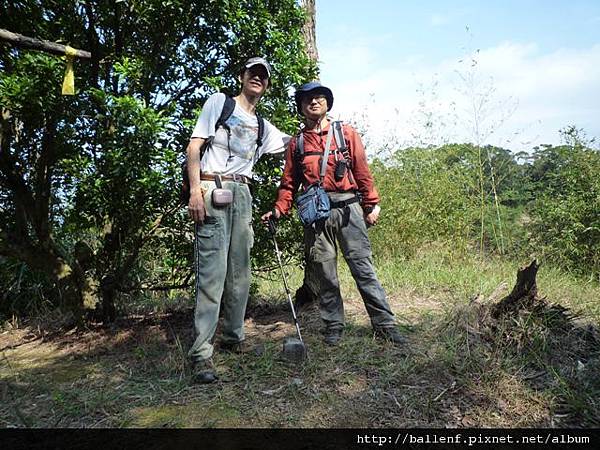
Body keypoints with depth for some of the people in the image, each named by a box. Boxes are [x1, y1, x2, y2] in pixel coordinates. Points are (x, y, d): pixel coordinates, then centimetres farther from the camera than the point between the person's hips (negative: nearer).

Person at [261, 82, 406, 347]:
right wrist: (279, 210, 3)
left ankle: (385, 325, 3)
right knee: (323, 273, 5)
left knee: (363, 267, -3)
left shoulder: (346, 133, 11)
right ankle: (333, 326, 17)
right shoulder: (296, 143, 15)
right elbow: (289, 182, 16)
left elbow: (362, 171, 7)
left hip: (348, 208, -1)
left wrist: (372, 205, 2)